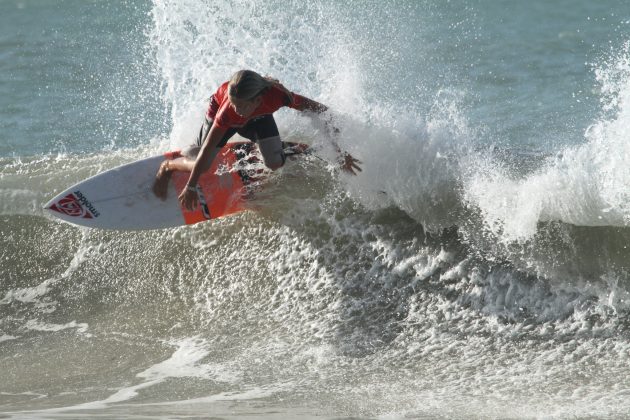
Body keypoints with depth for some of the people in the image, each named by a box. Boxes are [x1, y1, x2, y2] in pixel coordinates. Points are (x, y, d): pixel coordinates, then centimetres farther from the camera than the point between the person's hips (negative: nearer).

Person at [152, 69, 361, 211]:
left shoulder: (276, 94, -43)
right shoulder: (228, 109, -45)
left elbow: (321, 111, -32)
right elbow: (207, 149, -37)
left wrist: (340, 151, -32)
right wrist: (191, 187, -32)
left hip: (257, 117, 2)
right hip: (219, 111, -2)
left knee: (275, 164, -14)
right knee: (201, 166, -8)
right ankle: (167, 167, 23)